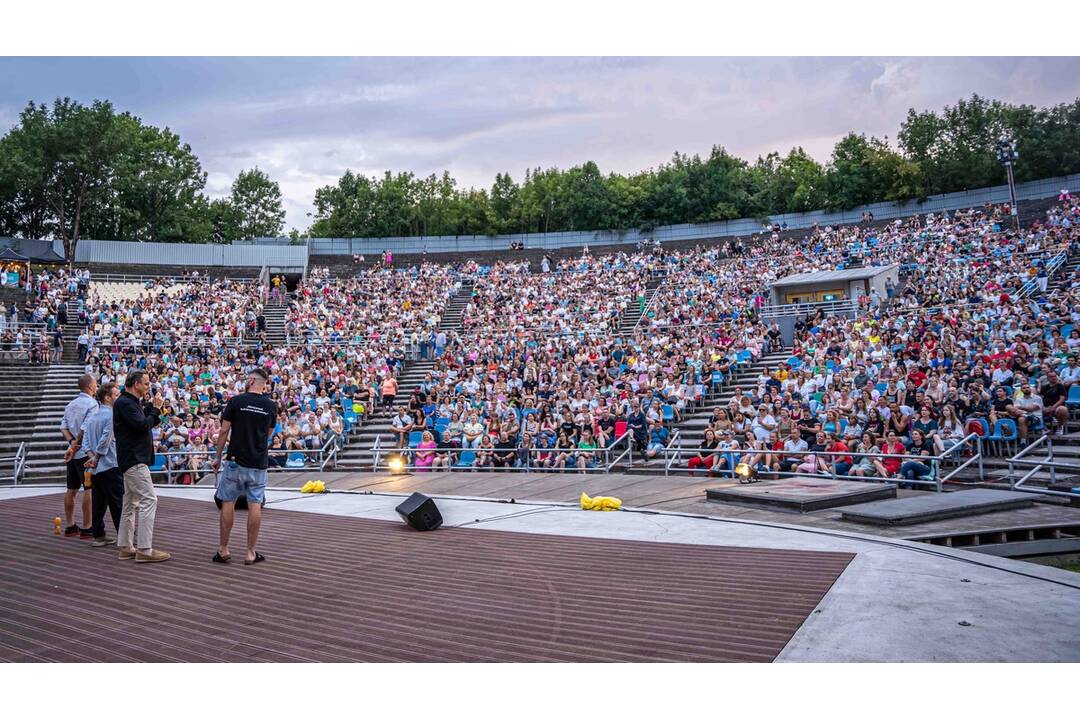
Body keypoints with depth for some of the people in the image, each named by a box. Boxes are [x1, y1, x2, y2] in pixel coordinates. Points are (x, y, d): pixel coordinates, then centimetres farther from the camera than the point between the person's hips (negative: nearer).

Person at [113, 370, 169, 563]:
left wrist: (152, 407, 7)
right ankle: (144, 549, -12)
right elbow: (143, 426, -21)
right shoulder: (124, 403, -13)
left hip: (132, 459, 11)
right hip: (134, 460, -11)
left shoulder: (132, 402, 17)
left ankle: (126, 547, 19)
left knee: (131, 502, 13)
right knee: (148, 500, -12)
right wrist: (155, 408, -10)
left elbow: (148, 423, 18)